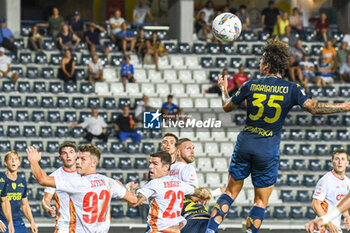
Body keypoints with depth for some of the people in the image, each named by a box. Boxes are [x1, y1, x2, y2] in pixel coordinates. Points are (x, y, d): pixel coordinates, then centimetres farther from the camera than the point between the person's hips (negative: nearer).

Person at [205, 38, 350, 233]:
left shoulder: (251, 85, 1)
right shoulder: (291, 89, -5)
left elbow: (227, 107, 13)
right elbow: (313, 107, -17)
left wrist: (224, 89, 34)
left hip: (245, 144, 2)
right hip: (268, 151, -2)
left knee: (231, 192, 15)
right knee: (261, 202, 8)